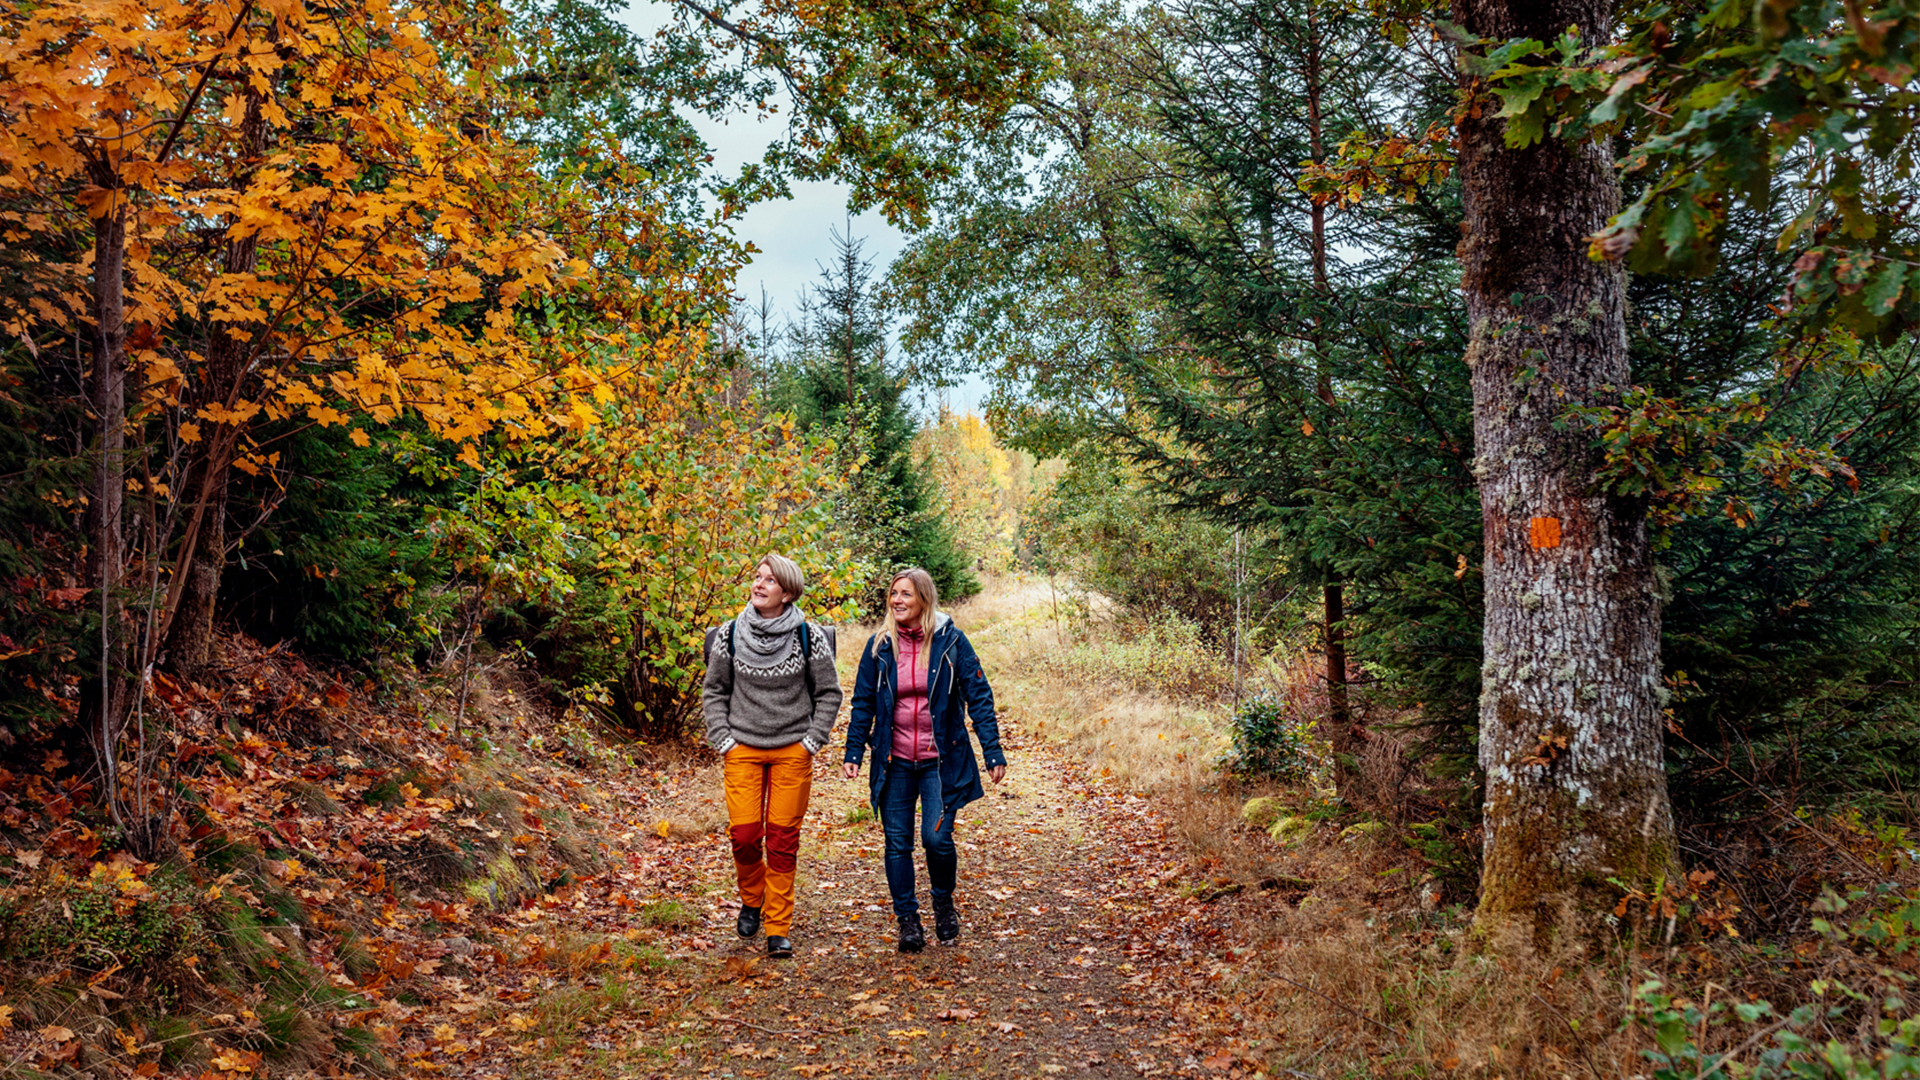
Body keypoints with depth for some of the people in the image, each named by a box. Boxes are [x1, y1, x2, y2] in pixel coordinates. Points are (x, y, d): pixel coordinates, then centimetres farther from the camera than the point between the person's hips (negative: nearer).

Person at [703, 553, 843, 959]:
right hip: (743, 750, 1)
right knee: (744, 833, -4)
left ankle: (778, 929, 11)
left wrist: (812, 740, -2)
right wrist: (723, 739, 2)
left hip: (792, 752, -1)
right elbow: (713, 690, 10)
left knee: (783, 839, -1)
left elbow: (829, 693, 5)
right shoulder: (730, 635, -1)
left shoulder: (808, 637, -5)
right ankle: (751, 900, 26)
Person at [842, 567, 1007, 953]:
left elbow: (978, 697, -1)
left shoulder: (951, 641, -4)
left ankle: (944, 902, 20)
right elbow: (863, 703, 10)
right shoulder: (879, 645, 3)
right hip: (894, 762, 3)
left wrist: (993, 752, -6)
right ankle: (907, 920, 20)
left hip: (941, 761, -2)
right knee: (897, 843, 4)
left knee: (936, 837, -9)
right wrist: (853, 752, 3)